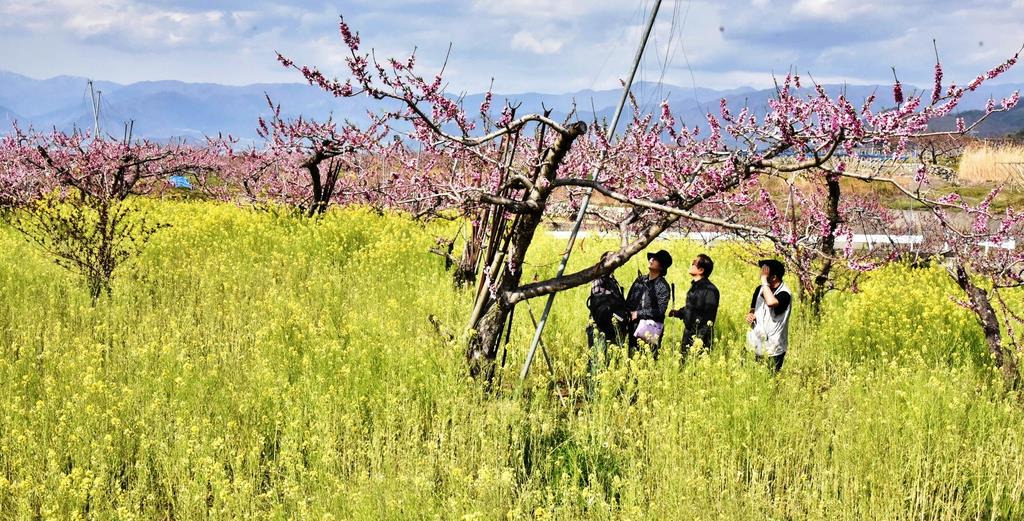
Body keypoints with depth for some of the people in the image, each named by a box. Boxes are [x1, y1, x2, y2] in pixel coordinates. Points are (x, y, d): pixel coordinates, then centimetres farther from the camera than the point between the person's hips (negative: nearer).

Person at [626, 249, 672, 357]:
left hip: (651, 328, -5)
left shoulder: (663, 286, -5)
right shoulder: (640, 280, 12)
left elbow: (660, 311, -12)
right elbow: (628, 301, 18)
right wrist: (628, 314, 2)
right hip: (634, 326, 5)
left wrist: (638, 314, -10)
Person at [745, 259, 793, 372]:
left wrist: (764, 280, -29)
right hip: (755, 346, 6)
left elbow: (771, 302, -39)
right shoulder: (760, 289, 5)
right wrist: (750, 315, -3)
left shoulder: (784, 293, -17)